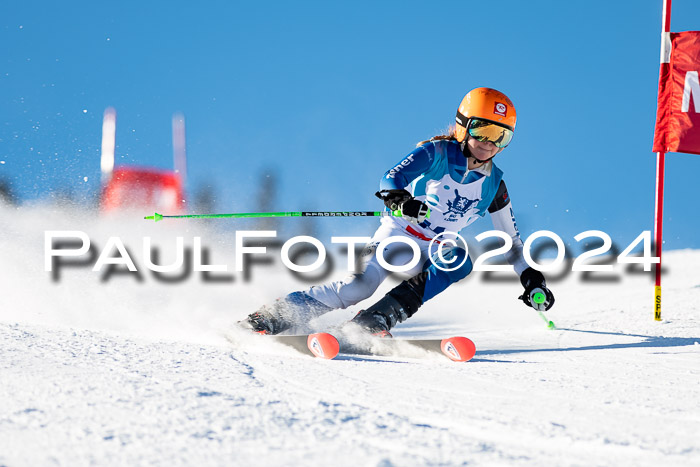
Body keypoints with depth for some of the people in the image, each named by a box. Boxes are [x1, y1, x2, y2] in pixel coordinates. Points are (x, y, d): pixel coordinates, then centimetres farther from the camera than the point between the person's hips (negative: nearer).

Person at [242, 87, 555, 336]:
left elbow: (510, 238, 15)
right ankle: (275, 316, -20)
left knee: (460, 260, -29)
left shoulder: (493, 184, 4)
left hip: (433, 252, 4)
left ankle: (374, 320, -32)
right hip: (398, 235, -4)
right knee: (360, 285, -28)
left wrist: (531, 278, 9)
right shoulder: (437, 154, -9)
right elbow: (392, 178, -23)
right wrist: (397, 198, -45)